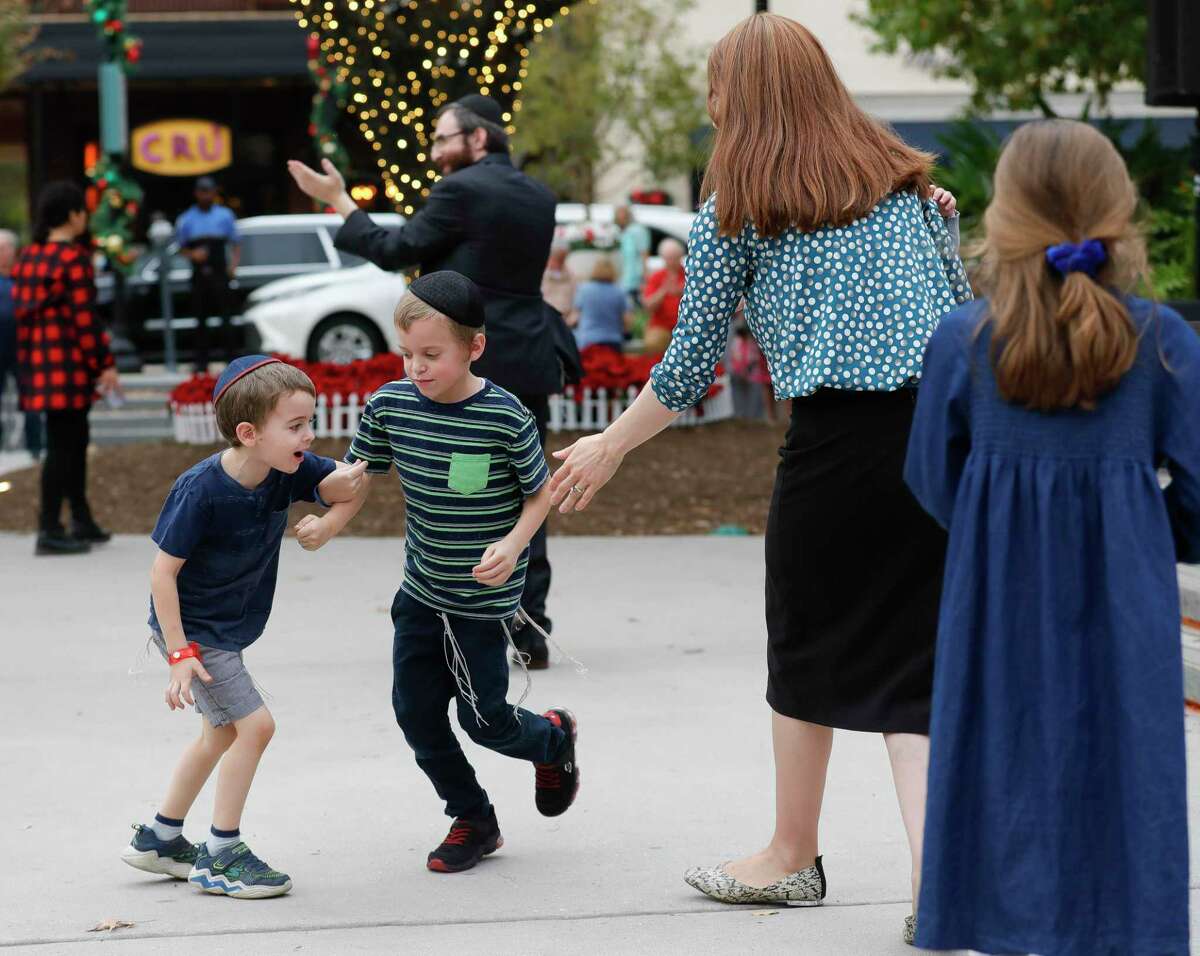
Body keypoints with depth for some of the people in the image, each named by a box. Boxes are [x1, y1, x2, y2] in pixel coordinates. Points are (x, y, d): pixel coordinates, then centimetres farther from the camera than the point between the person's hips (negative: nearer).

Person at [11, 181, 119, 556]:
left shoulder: (27, 257, 12)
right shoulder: (74, 259, -12)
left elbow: (21, 311, 14)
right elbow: (84, 317, -16)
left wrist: (26, 364, 18)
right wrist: (105, 364, -12)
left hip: (37, 360, 8)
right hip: (69, 364, -8)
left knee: (74, 441, 17)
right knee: (63, 444, -5)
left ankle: (82, 522, 25)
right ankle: (50, 530, -6)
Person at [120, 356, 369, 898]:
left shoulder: (288, 469, -13)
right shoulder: (201, 490, -29)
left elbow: (348, 489, -1)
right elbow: (163, 572, -23)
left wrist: (327, 524, -22)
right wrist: (180, 654, -24)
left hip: (230, 630, 8)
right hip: (190, 629, -8)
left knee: (221, 734, 21)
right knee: (254, 725, -13)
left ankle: (159, 839, 38)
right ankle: (220, 857, -1)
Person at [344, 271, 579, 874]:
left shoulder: (505, 417, -20)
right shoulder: (389, 406, -8)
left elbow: (541, 492, -7)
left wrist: (513, 543, -23)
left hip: (484, 598, -5)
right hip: (420, 591, 5)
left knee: (482, 720, 2)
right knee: (416, 712, 5)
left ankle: (554, 739, 36)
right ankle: (473, 820, 24)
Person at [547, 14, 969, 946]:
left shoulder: (736, 211, 4)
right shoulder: (906, 181, 15)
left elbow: (690, 366, 7)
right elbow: (966, 312, 13)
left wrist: (610, 446, 20)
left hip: (841, 434, -3)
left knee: (810, 654, 15)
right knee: (913, 662, 6)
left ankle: (793, 858, 30)